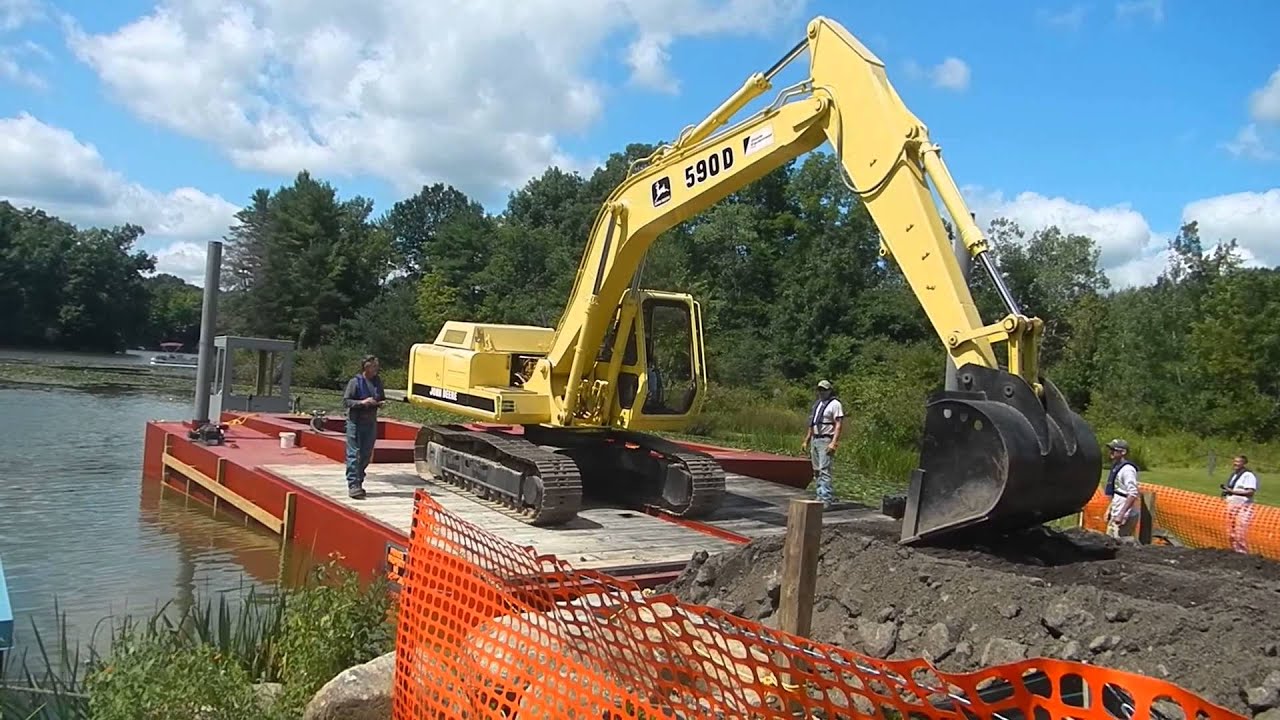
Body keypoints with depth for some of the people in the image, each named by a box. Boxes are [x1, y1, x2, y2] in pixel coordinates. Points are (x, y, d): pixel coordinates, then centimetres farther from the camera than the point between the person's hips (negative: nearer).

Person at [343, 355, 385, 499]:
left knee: (366, 455, 11)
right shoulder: (355, 382, -9)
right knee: (354, 454, -6)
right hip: (355, 422, -6)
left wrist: (381, 403, -2)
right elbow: (346, 401, -9)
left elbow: (382, 398, 21)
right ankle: (353, 485, -6)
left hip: (371, 422, 6)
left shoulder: (377, 381, 8)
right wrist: (362, 402, -22)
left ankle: (359, 483, 22)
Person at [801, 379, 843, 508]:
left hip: (826, 441, -8)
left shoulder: (835, 404, -7)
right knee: (817, 471, 10)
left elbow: (838, 425, -14)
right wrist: (806, 440, 20)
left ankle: (826, 499, -14)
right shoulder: (817, 404, 19)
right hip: (814, 440, 8)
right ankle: (821, 496, 17)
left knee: (824, 470, -13)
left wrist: (834, 443, -23)